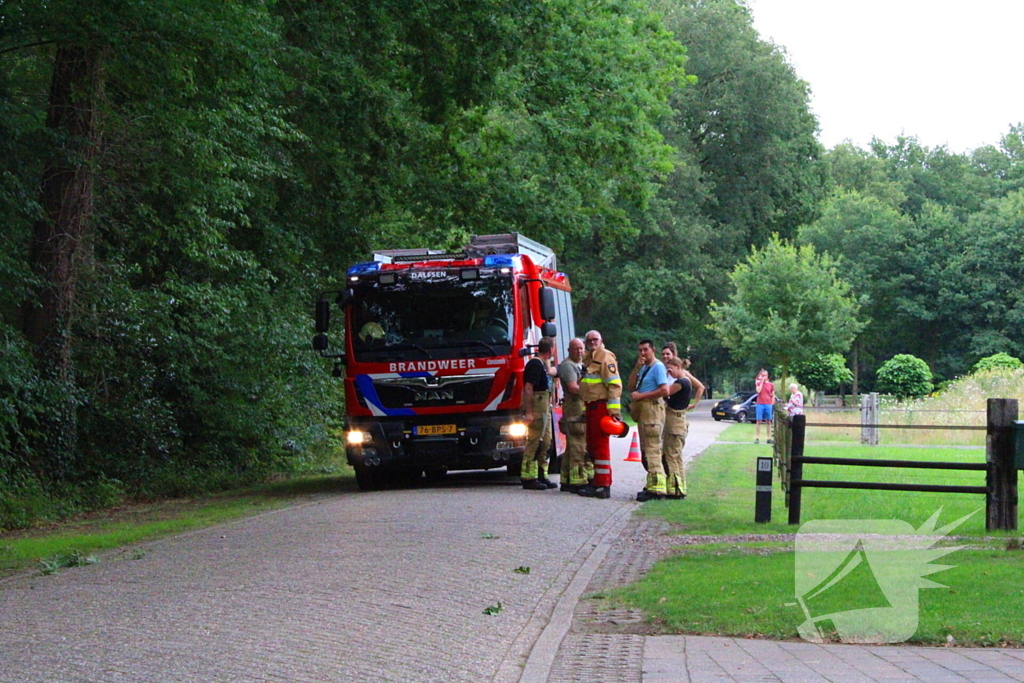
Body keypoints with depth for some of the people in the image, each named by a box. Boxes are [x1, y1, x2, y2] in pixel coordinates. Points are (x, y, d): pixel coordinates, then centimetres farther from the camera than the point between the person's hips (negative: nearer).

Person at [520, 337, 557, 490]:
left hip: (544, 410, 11)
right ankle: (529, 478, -8)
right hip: (536, 409, -11)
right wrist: (528, 412, -24)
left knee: (545, 443, 13)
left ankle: (541, 476, 18)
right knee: (534, 443, -9)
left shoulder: (541, 364, 17)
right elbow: (528, 388, -20)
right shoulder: (535, 364, -14)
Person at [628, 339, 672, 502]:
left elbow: (665, 390, -19)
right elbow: (631, 386, 14)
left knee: (652, 449, -13)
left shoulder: (658, 367, -8)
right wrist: (637, 367, 2)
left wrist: (641, 395, -14)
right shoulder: (643, 368, 20)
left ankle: (656, 488, -16)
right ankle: (652, 484, 15)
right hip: (642, 410, 10)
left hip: (652, 408, -10)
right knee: (646, 451, 11)